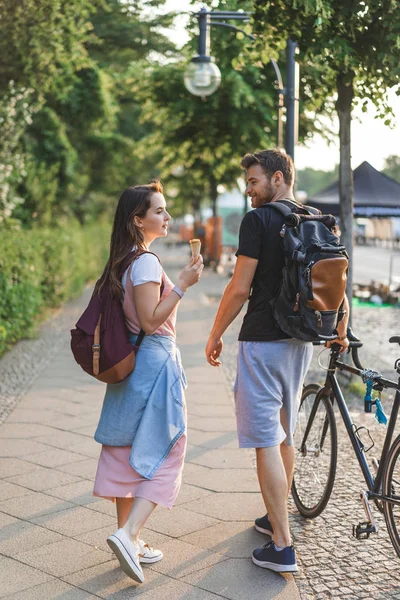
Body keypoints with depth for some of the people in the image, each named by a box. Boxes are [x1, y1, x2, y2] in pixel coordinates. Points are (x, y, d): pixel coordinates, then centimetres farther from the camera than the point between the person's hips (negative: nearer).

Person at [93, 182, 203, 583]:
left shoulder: (123, 260, 12)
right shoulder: (146, 262, -16)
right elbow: (150, 320, -21)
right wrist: (182, 284, -20)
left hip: (129, 365, 9)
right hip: (154, 363, -9)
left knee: (128, 454, 11)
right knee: (164, 455, -2)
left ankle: (130, 543, 20)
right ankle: (127, 534, -10)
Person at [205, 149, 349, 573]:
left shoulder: (258, 220, -12)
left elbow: (239, 289, -15)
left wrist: (215, 335, -4)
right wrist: (340, 332, 29)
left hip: (263, 342, -8)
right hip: (302, 340, 8)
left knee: (266, 442, -4)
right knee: (284, 436, 20)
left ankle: (282, 547, -3)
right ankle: (276, 518, 35)